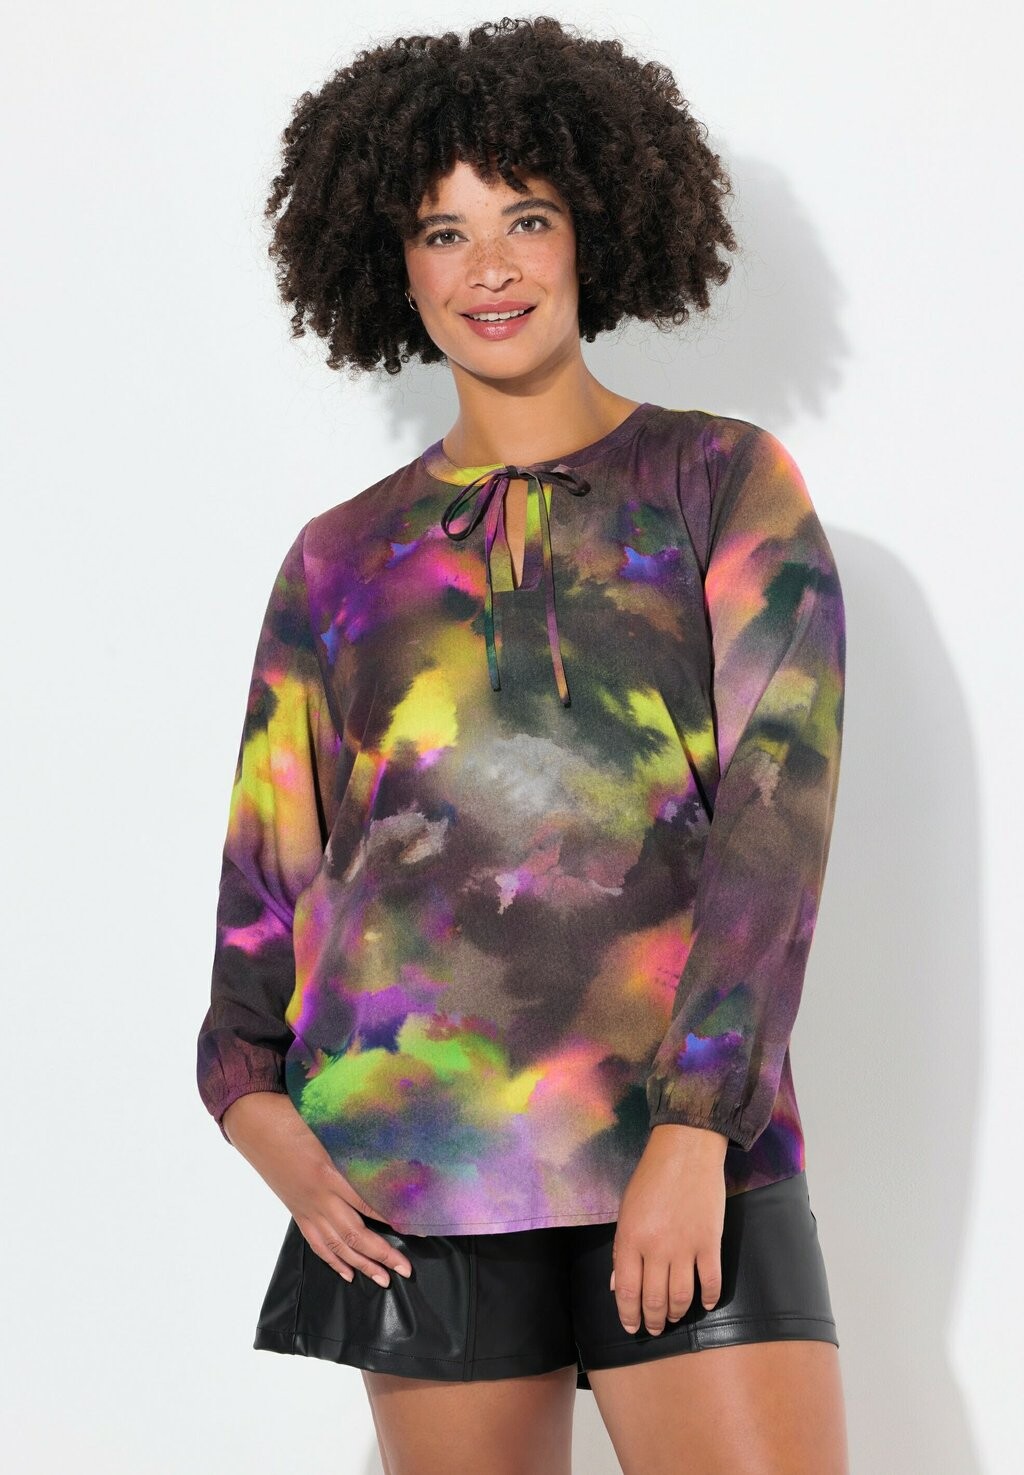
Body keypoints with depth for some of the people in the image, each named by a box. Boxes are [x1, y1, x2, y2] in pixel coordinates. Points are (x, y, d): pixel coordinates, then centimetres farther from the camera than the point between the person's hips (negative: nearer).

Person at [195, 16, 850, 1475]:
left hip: (688, 1148, -2)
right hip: (416, 1167, 2)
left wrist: (694, 1131, -12)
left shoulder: (728, 485, 6)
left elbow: (778, 818, -3)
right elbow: (272, 854, 15)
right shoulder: (343, 558, 13)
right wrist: (251, 1093, -2)